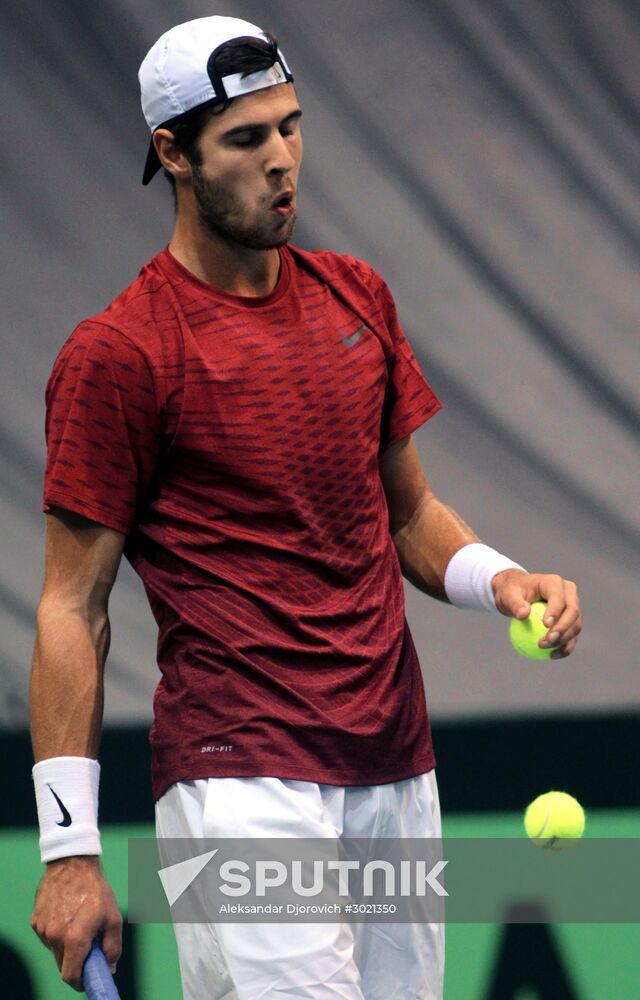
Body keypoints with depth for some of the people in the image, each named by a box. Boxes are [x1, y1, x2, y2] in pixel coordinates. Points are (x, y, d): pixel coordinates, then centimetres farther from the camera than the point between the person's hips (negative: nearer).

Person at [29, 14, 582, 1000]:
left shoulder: (358, 297, 13)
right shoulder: (116, 355, -6)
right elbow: (73, 610, -5)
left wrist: (499, 579, 1)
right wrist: (70, 850, -9)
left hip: (396, 770, 6)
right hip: (239, 772, -6)